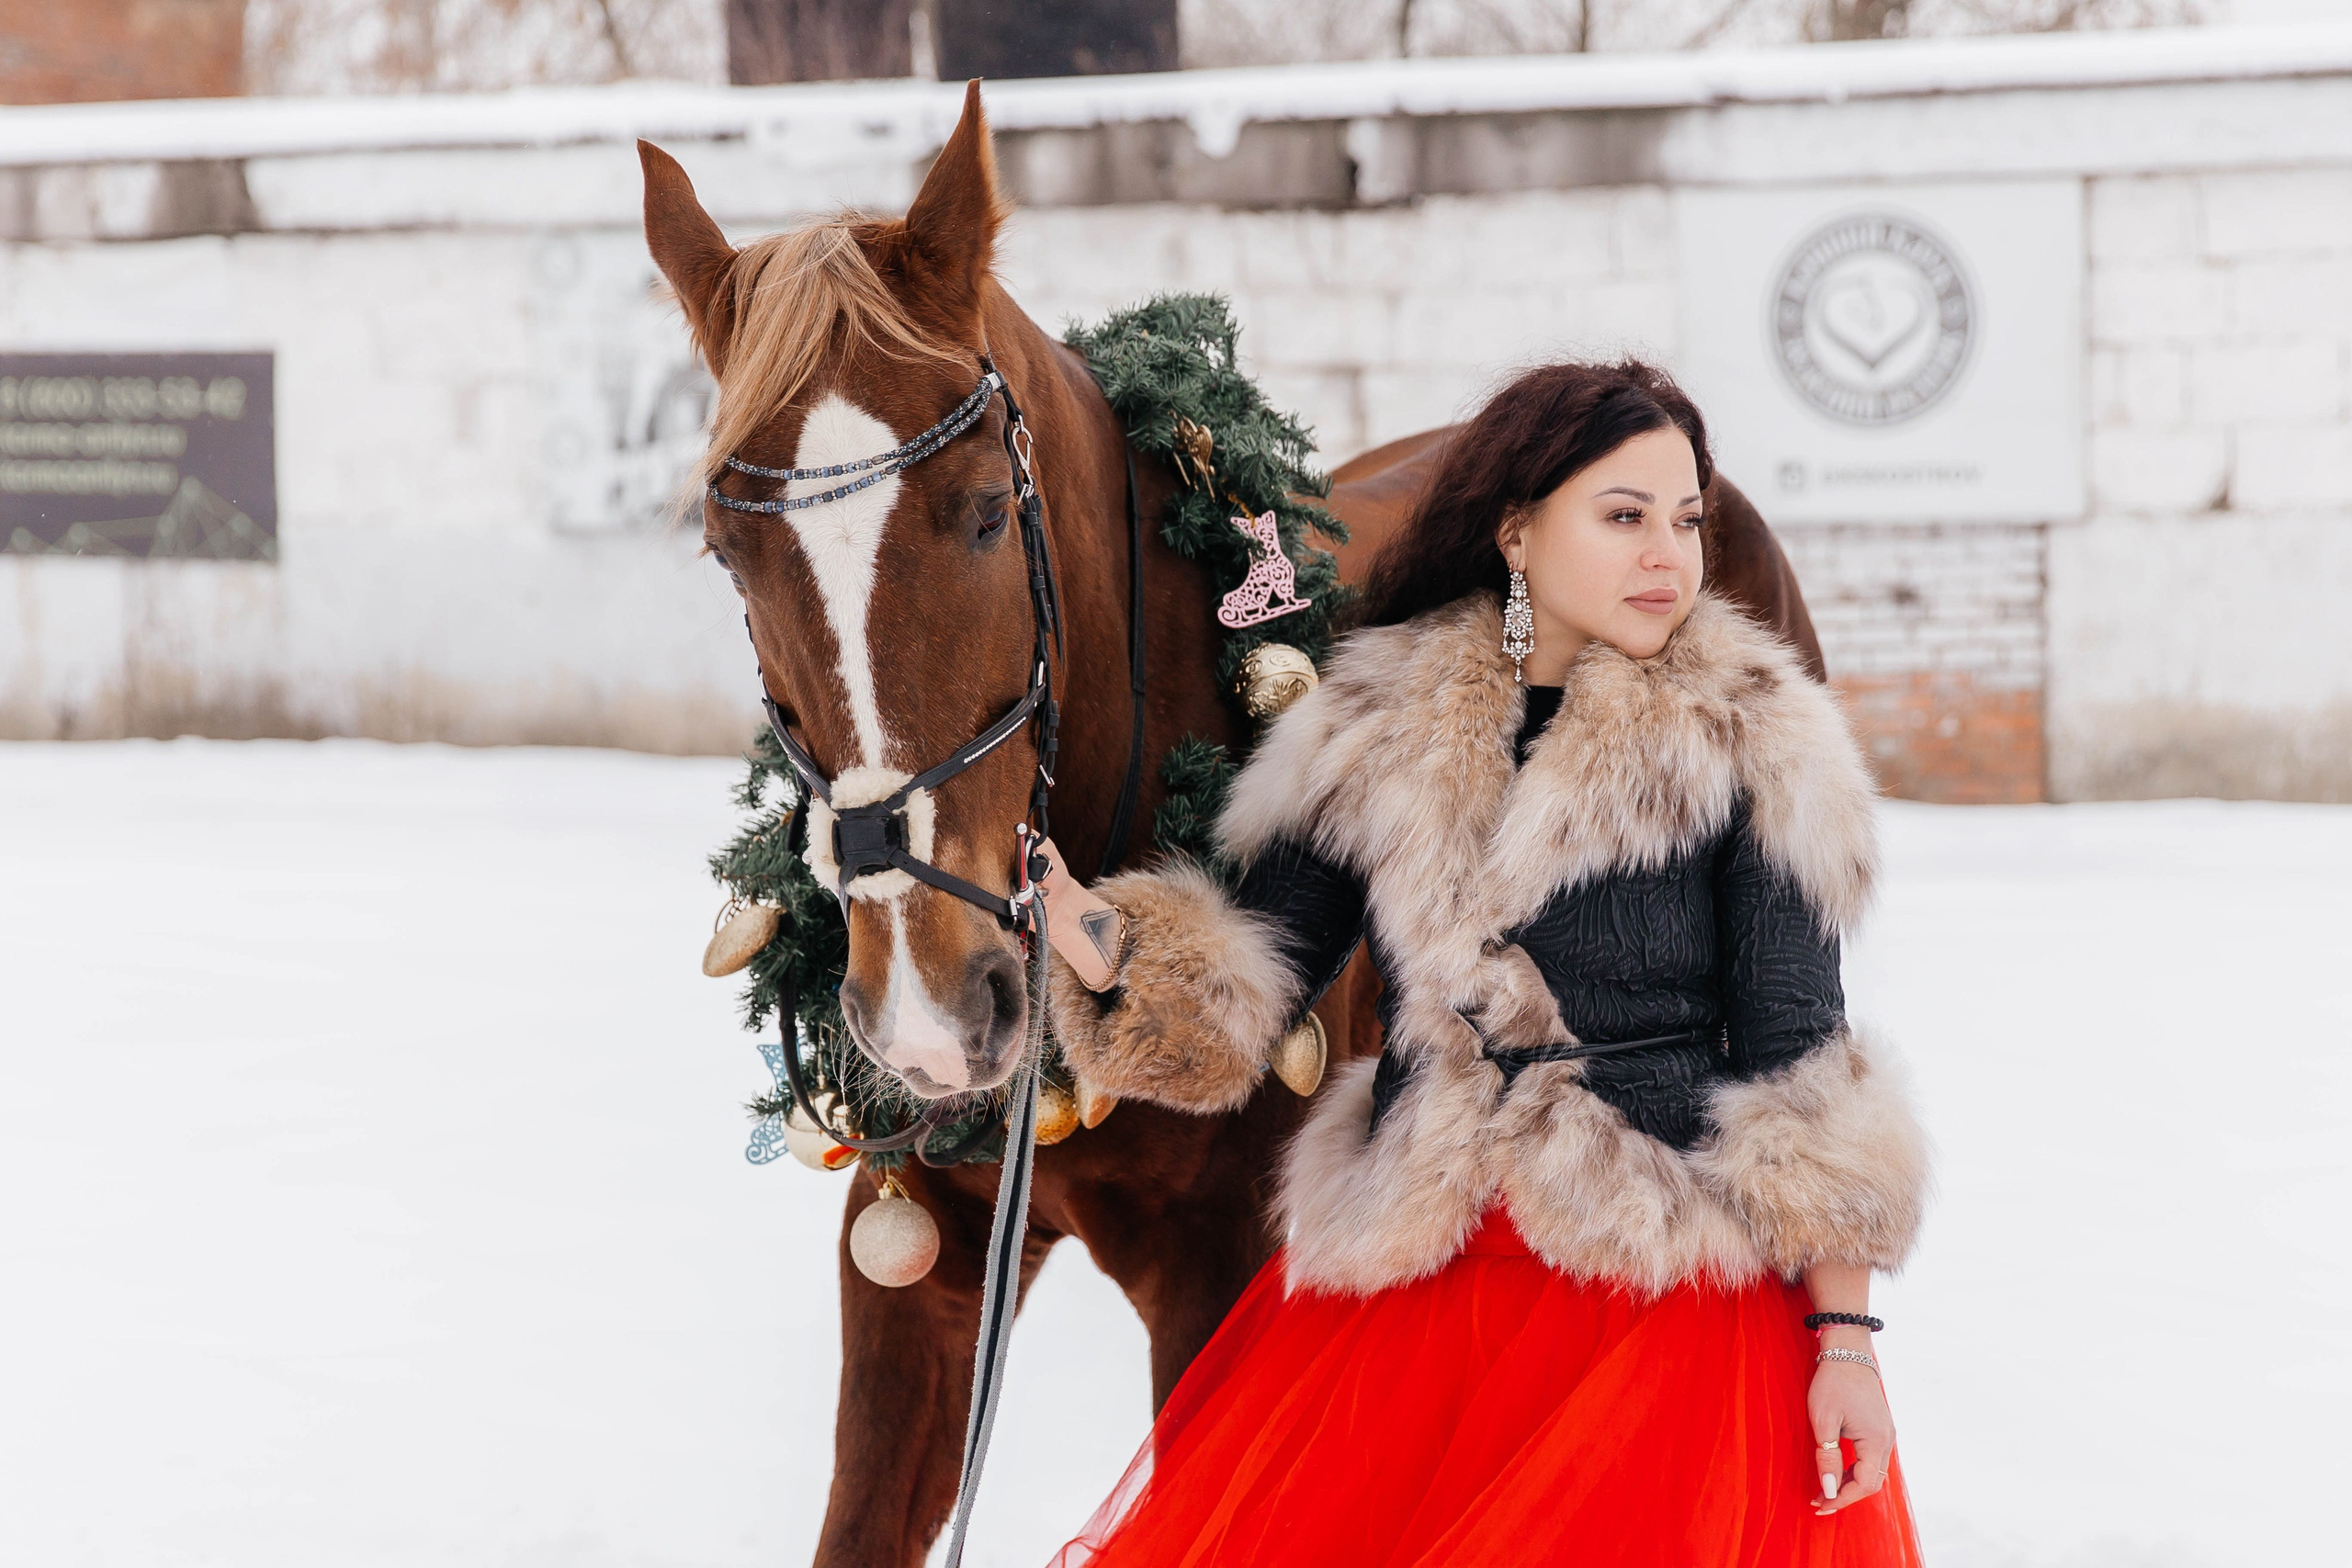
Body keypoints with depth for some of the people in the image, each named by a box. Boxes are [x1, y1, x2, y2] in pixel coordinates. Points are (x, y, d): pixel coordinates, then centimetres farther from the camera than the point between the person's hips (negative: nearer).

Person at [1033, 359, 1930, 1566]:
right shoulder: (1374, 731, 7)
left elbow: (1795, 1054, -1)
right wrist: (1091, 936, -16)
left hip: (1674, 1294, -2)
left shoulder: (1749, 743, 0)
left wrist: (1843, 1337, -6)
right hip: (1406, 1293, 3)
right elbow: (1241, 983, 5)